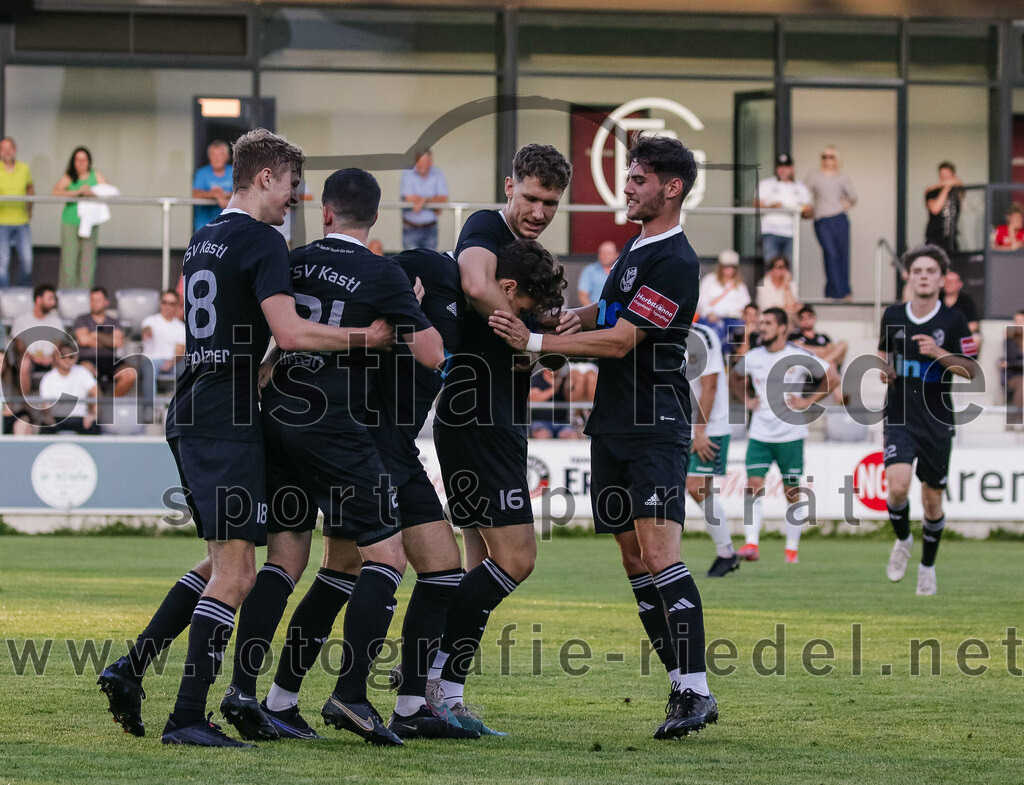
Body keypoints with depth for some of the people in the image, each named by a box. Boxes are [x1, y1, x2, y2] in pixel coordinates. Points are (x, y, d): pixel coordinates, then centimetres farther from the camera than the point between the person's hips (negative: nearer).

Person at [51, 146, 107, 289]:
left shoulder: (96, 175, 9)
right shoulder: (68, 177, 4)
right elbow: (56, 192, -11)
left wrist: (92, 192, -16)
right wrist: (77, 192, -20)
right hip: (70, 224, -1)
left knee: (88, 260, 0)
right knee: (69, 260, -4)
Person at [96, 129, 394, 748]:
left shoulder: (204, 240, 18)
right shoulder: (262, 242, -10)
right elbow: (290, 332, -19)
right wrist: (363, 337, -9)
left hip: (190, 416, 9)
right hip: (229, 420, -9)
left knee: (223, 562, 18)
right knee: (235, 573, -9)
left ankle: (131, 668, 12)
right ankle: (189, 716, -13)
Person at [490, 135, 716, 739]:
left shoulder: (675, 262, -13)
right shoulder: (636, 248, 16)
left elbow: (621, 340, -18)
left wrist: (538, 343, -17)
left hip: (656, 429, -9)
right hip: (612, 427, 9)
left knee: (660, 556, -17)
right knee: (635, 561, 5)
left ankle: (697, 691, -17)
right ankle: (682, 688, 8)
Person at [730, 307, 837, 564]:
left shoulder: (799, 358, -7)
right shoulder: (752, 358, 5)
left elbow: (831, 377, 2)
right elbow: (735, 378, 26)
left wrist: (808, 401, -5)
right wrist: (746, 400, 10)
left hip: (790, 434, -3)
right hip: (759, 434, 3)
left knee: (792, 492, 4)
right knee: (753, 486, -11)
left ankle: (792, 548, 13)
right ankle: (751, 544, -13)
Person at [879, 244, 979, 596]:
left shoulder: (954, 320, -6)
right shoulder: (893, 315, 2)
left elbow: (972, 370, -5)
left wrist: (939, 353, -21)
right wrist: (884, 366, -1)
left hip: (937, 422, -1)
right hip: (900, 419, 1)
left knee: (932, 499, 6)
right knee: (898, 486, -20)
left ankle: (927, 566, 27)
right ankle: (902, 540, 11)